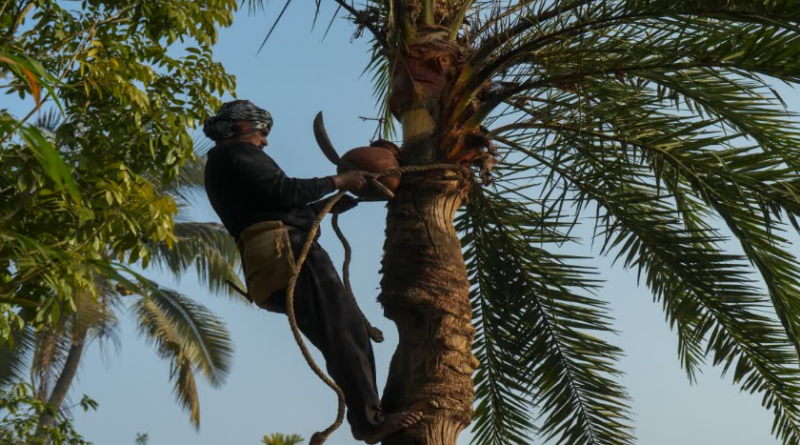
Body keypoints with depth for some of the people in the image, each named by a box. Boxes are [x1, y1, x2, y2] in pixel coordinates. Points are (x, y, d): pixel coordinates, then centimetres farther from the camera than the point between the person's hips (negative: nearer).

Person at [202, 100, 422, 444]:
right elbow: (284, 193, -12)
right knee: (346, 331, -16)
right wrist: (339, 181, 0)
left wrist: (351, 196, 32)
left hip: (274, 261, 10)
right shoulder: (235, 152, 3)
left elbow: (291, 209, 32)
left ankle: (367, 417, -1)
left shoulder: (222, 164, 32)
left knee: (341, 335, 5)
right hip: (285, 252, -10)